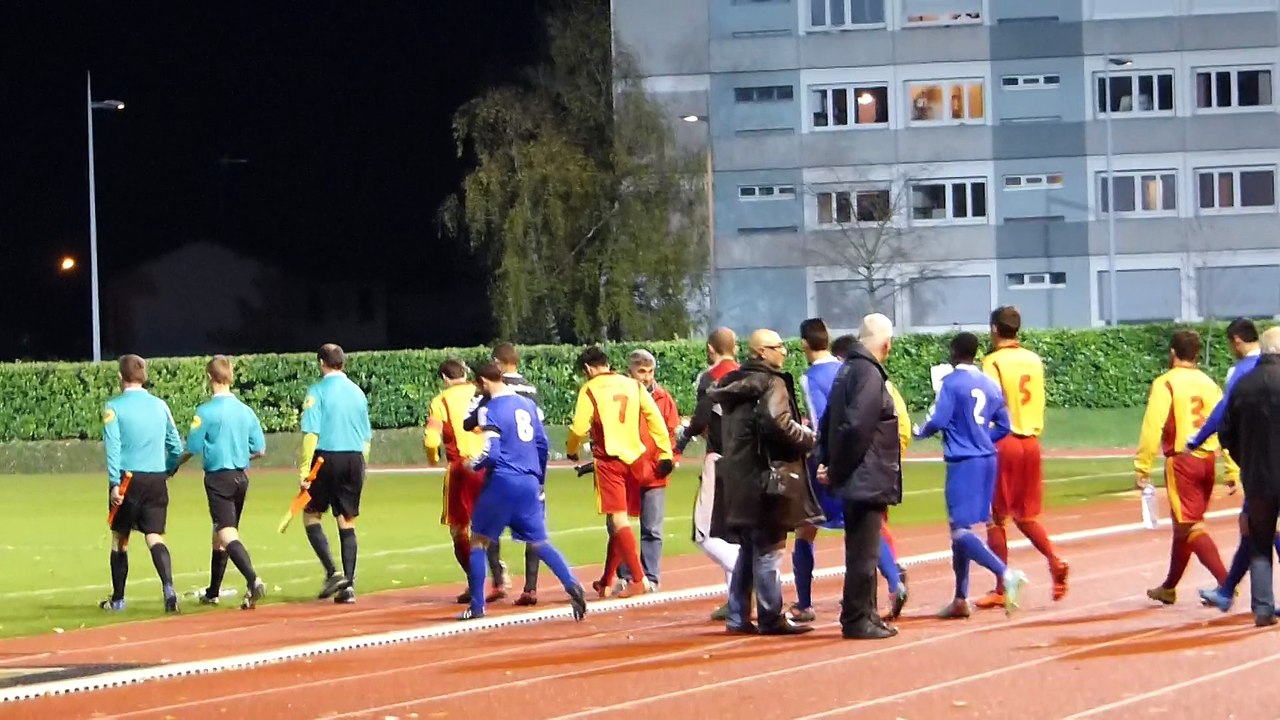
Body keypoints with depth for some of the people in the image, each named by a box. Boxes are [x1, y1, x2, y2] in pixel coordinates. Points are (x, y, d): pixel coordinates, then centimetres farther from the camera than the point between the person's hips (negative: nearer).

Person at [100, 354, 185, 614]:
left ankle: (117, 599, 21)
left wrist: (114, 483, -13)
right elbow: (176, 447, 12)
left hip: (128, 478, -3)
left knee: (120, 539, 12)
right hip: (157, 480, 3)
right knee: (155, 537, -1)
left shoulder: (114, 407, -3)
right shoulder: (160, 406, 9)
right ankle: (168, 586, -25)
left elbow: (112, 447, -11)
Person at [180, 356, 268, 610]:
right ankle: (213, 592, 30)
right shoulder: (246, 411, 4)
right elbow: (260, 450, 7)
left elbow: (192, 449, -9)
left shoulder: (205, 412, -12)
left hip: (218, 477, -6)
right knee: (220, 535, 19)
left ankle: (253, 581, -33)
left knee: (227, 533, -13)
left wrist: (173, 466, 10)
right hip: (241, 477, 6)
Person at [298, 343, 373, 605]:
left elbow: (311, 434, -12)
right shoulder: (358, 392, 11)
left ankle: (332, 572, -7)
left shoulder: (317, 391, -5)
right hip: (355, 460, 5)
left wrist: (304, 471, -10)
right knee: (347, 522, 8)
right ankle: (349, 584, 3)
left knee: (311, 515, 9)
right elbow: (367, 437, 14)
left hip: (326, 458, -5)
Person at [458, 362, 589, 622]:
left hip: (502, 482, -6)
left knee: (479, 540, 9)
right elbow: (543, 445, 15)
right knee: (539, 542, 9)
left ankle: (477, 605, 8)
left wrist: (473, 464, 5)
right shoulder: (528, 404, 12)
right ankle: (572, 585, -14)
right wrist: (540, 480, 26)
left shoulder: (489, 410, -8)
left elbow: (491, 454, -15)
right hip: (529, 483, 6)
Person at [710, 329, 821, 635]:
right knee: (768, 549, -3)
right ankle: (771, 618, 0)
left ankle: (738, 616, 17)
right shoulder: (772, 383, -12)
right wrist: (808, 437, -11)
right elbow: (779, 423, -26)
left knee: (748, 549, 16)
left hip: (738, 479, 9)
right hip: (767, 477, -9)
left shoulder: (733, 385, 15)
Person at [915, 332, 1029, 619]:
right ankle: (961, 599, 20)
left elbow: (938, 421, -13)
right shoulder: (991, 385, 10)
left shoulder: (951, 383, -9)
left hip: (963, 463, -8)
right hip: (987, 459, 8)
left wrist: (921, 432, 8)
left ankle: (1006, 574, -29)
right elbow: (1003, 427, 13)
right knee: (960, 529, 16)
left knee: (961, 530, -10)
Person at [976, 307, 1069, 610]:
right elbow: (1039, 404, 14)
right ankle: (1055, 562, -8)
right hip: (1031, 442, 6)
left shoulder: (994, 362, -10)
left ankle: (1001, 590, 3)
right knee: (1025, 516, 15)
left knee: (996, 519, 2)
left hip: (1003, 443, -6)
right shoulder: (1034, 361, 9)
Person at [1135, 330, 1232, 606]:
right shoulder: (1208, 384, 9)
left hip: (1181, 460, -6)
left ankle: (1226, 582, -22)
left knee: (1190, 526, -6)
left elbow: (1152, 427, -15)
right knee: (1184, 525, 19)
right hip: (1207, 460, 6)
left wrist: (1143, 468, -13)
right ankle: (1169, 587, 32)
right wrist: (1233, 470, 8)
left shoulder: (1166, 384, -7)